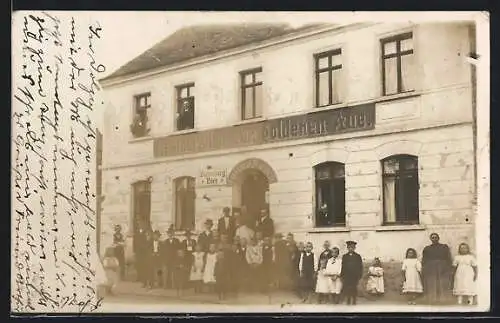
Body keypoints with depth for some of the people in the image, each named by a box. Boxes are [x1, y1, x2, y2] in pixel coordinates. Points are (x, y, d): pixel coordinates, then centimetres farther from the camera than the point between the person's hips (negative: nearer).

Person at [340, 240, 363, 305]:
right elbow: (343, 267, 11)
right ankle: (348, 303, 11)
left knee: (354, 291, -2)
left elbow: (360, 267, 1)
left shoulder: (357, 256, 3)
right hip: (346, 277, 2)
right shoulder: (345, 256, 11)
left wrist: (359, 276, -6)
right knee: (347, 291, 1)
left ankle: (354, 303, 4)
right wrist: (342, 275, 3)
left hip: (354, 277, -2)